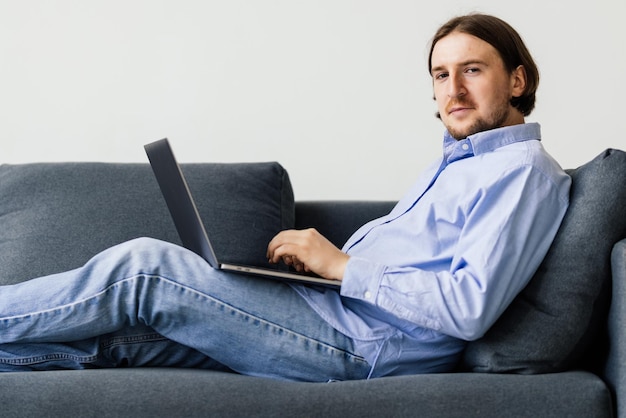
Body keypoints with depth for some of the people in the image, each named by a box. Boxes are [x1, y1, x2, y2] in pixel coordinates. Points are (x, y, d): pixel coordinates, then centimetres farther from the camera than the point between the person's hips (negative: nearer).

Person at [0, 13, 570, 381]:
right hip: (335, 310, 9)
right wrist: (316, 256, 6)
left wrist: (341, 265, -14)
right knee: (113, 333, -4)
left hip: (367, 348, -9)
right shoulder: (457, 160, 24)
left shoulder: (524, 169, -7)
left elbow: (470, 307, -20)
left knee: (143, 268, -14)